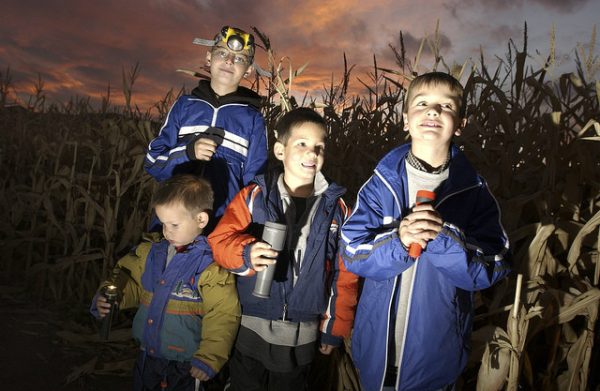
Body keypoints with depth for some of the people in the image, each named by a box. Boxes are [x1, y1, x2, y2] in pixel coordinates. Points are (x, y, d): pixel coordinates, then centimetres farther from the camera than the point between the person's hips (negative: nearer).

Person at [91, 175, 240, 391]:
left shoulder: (212, 264, -18)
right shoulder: (151, 251, -1)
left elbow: (222, 316, -18)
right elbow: (129, 280, 13)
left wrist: (208, 359, -20)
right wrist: (108, 297, -6)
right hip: (146, 359, 6)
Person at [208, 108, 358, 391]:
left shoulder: (336, 207, -2)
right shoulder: (255, 196, -7)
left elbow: (344, 274, 3)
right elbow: (220, 240, -12)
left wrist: (334, 328, 5)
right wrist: (248, 254, -33)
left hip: (302, 337, 2)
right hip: (250, 330, -1)